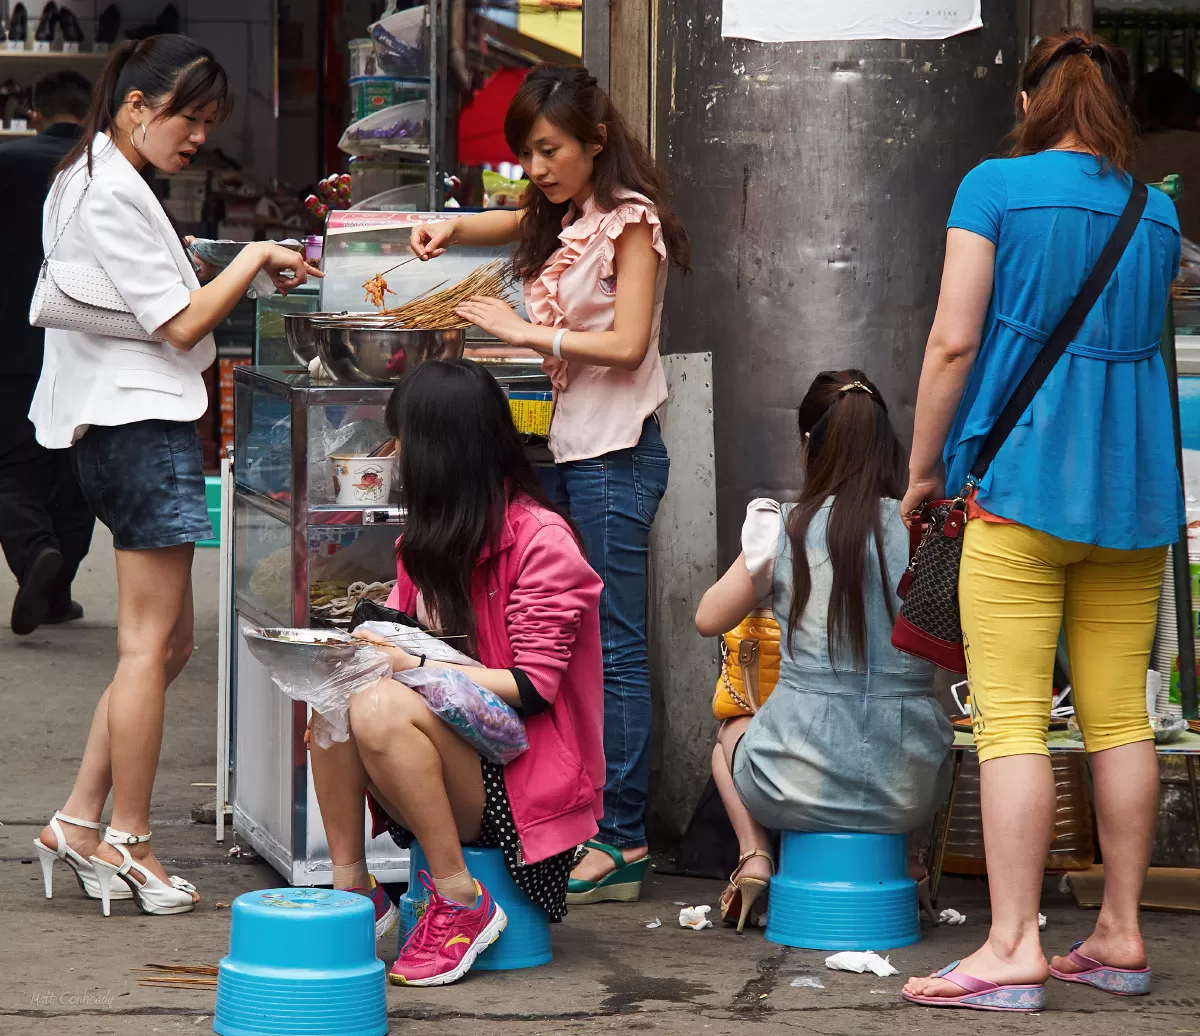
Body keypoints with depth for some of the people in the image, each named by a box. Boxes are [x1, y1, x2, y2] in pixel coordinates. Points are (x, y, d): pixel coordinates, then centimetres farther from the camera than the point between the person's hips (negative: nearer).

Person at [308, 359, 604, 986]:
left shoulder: (541, 540, -12)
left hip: (519, 780, -7)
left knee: (381, 709, -31)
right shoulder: (432, 537, 14)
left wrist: (412, 667, -21)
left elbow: (532, 688, -17)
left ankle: (461, 902, -21)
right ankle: (351, 888, -14)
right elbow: (408, 636, 17)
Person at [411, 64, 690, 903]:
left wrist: (525, 332, -14)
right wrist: (448, 232, 15)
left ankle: (621, 842, -6)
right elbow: (504, 226, 36)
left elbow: (627, 344, -15)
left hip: (615, 454, -8)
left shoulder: (630, 221, -7)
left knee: (612, 647, -7)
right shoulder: (559, 221, 16)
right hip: (562, 446, 8)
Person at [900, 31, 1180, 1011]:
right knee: (1119, 715, 10)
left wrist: (923, 466, 1)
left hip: (1023, 478, -5)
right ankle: (1121, 933, 14)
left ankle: (1014, 949, -12)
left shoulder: (996, 187, -3)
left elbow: (953, 342, -8)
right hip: (1136, 487, 5)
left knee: (1012, 720, -7)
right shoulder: (1158, 212, 12)